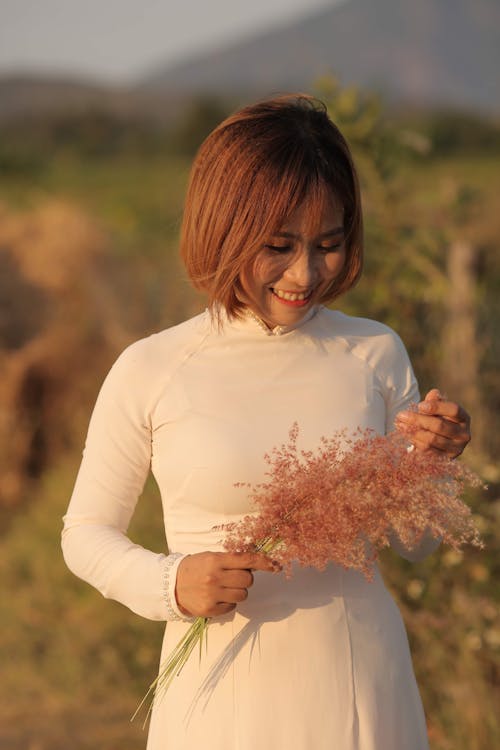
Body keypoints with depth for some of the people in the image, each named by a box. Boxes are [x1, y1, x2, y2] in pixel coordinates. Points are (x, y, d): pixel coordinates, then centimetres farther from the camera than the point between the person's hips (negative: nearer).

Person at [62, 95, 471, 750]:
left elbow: (413, 544, 10)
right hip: (225, 695, -2)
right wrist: (170, 583, -15)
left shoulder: (376, 357, 0)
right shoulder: (149, 372, -7)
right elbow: (87, 532, 3)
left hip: (359, 691, 2)